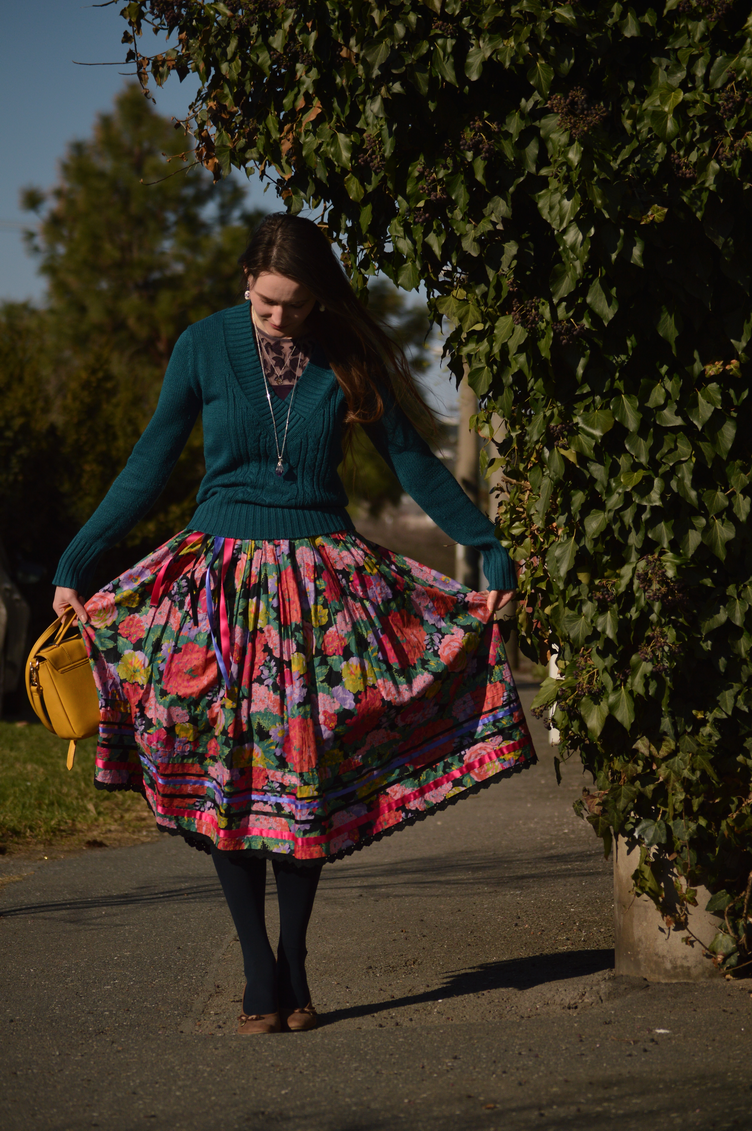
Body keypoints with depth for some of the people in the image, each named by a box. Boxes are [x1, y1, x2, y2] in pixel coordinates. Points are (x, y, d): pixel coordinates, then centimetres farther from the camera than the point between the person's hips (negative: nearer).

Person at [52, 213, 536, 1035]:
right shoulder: (204, 347, -1)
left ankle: (294, 967, 11)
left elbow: (413, 462, 9)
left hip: (320, 577, 0)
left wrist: (491, 551, 9)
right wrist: (76, 564, 4)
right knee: (225, 774, -6)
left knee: (306, 774, -1)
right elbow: (150, 464, 6)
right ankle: (259, 974, 0)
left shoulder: (346, 359, 1)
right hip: (222, 572, 0)